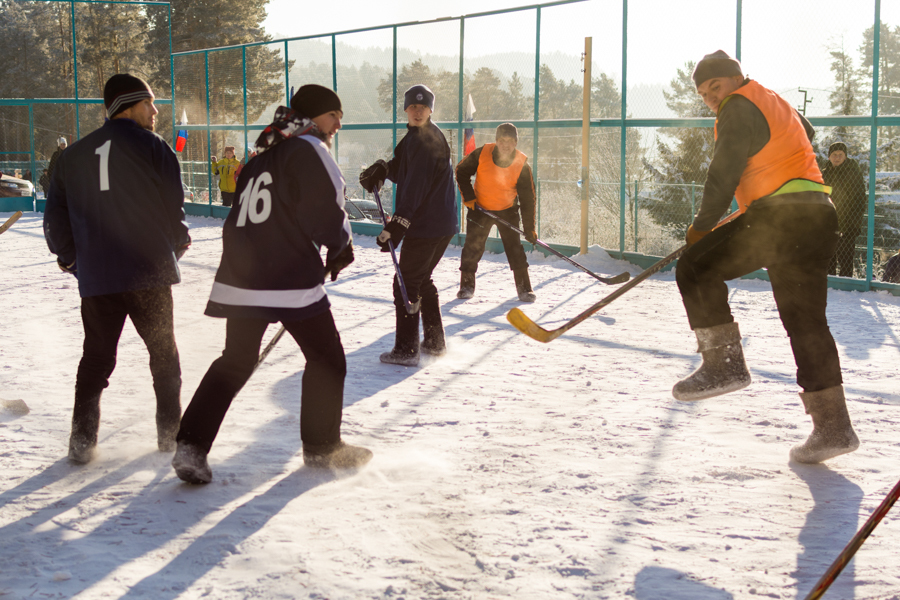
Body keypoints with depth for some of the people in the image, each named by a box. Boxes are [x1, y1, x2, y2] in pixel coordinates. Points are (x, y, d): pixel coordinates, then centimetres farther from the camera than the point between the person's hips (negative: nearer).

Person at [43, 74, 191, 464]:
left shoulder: (75, 155, 11)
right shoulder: (151, 146, -3)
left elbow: (56, 216, 13)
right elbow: (173, 205, -5)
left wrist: (68, 257, 27)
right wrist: (178, 241, 14)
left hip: (96, 276, 3)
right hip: (149, 271, -3)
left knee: (96, 357, 11)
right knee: (163, 351, 12)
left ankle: (82, 440, 6)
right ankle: (170, 431, 16)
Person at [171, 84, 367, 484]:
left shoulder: (262, 156, 20)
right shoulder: (308, 148, -7)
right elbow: (325, 212, -13)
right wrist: (341, 246, 6)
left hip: (242, 278, 8)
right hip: (290, 282, -8)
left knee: (236, 362, 15)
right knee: (327, 360, 8)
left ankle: (192, 445, 8)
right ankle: (322, 447, 17)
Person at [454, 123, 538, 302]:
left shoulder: (522, 164, -17)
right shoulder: (482, 154, -18)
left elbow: (527, 197, -12)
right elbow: (461, 171, -1)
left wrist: (529, 228, -14)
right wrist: (468, 196, -9)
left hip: (508, 210, 0)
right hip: (480, 208, 0)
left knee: (514, 247, -5)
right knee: (473, 246, 1)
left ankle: (524, 288, 3)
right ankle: (467, 285, 17)